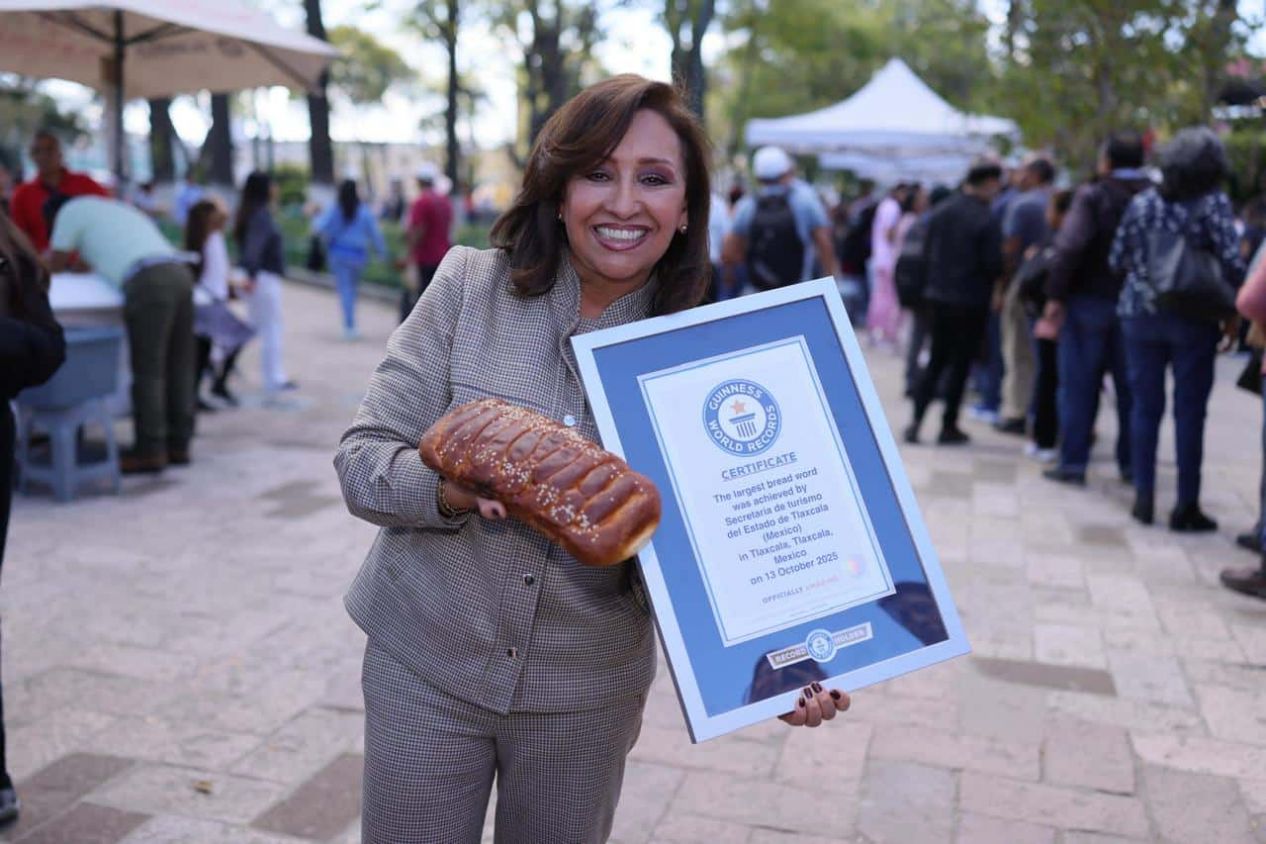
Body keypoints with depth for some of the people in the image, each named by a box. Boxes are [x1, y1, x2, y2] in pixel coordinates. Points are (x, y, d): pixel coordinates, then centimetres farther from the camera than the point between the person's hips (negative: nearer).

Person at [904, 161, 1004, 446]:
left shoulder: (940, 212, 4)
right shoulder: (986, 221, -16)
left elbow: (928, 251, 10)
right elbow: (993, 265, -16)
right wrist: (991, 284, 3)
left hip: (937, 296, 5)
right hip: (970, 301, -5)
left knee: (936, 360, 15)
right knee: (960, 363, 5)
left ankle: (916, 420, 6)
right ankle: (949, 427, 11)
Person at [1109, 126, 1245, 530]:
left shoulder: (1142, 201, 3)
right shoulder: (1213, 203, -7)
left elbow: (1117, 260, 5)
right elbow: (1233, 264, -13)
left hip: (1141, 315, 3)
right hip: (1193, 321, -3)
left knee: (1145, 406, 11)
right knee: (1189, 411, 4)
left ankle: (1144, 497, 14)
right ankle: (1186, 507, 8)